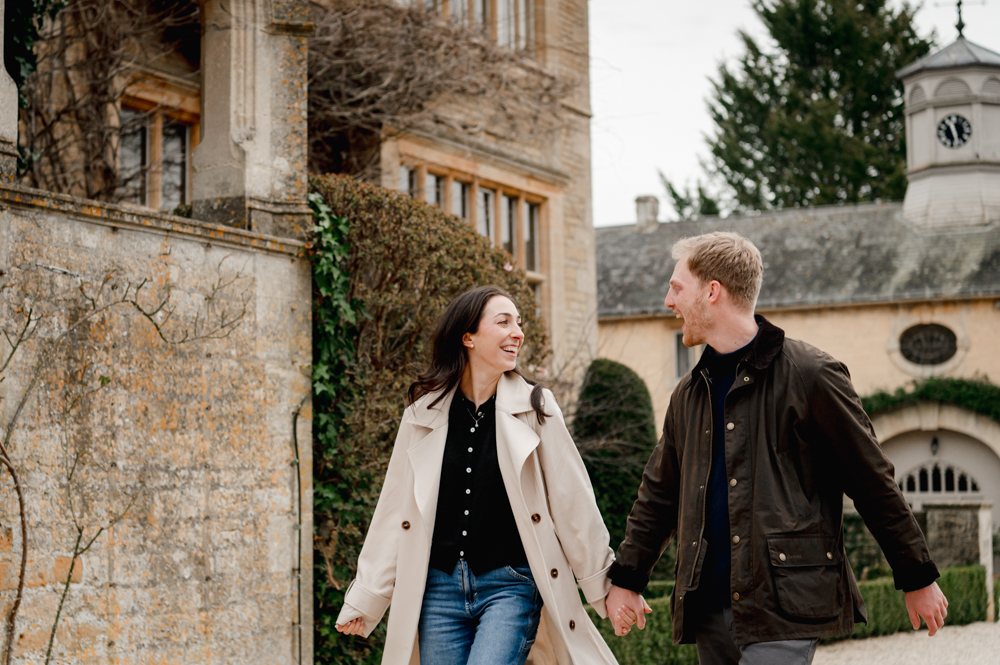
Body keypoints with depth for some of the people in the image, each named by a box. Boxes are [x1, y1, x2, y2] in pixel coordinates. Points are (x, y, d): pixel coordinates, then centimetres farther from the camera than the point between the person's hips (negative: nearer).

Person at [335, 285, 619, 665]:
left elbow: (571, 503, 4)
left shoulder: (534, 409, 2)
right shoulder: (423, 415, 7)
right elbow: (394, 512, 12)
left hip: (511, 587, -3)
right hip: (439, 589, 3)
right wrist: (363, 599, 12)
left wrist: (605, 588, 4)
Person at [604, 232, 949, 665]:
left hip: (783, 606, -6)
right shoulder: (689, 394, 15)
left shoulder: (808, 376, -5)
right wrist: (625, 580, 18)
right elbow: (659, 495, 24)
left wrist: (918, 579, 3)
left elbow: (873, 483, -1)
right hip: (710, 608, 7)